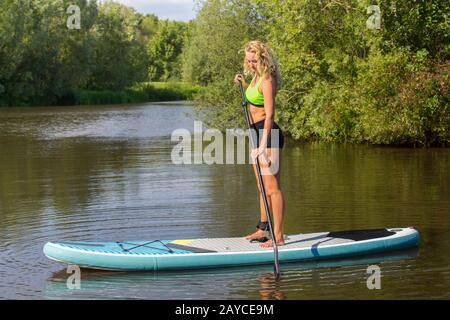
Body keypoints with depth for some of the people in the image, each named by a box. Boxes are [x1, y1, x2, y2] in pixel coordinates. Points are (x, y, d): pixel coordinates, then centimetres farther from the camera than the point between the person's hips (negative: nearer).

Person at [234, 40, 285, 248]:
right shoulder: (256, 76, 11)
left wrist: (263, 146, -29)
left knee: (272, 187, -11)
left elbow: (269, 114, -24)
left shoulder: (267, 81, -17)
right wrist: (243, 84, 17)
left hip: (268, 133, -10)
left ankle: (278, 236, -10)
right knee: (263, 187, 17)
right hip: (257, 133, 10)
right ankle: (263, 230, 27)